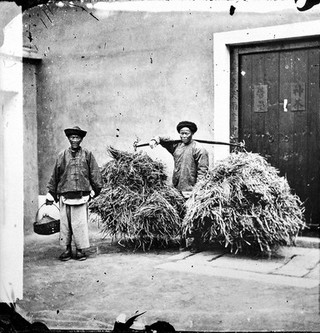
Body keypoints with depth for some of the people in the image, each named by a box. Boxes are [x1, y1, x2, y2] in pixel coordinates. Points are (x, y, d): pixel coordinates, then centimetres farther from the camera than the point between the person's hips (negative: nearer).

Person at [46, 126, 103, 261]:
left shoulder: (87, 155, 6)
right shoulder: (62, 156, 9)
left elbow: (95, 174, 9)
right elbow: (55, 176, 14)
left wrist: (95, 190, 6)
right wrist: (51, 194, 14)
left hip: (81, 195, -2)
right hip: (65, 195, 2)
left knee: (80, 223, -2)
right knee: (65, 223, 4)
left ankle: (80, 249, 10)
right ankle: (67, 249, 16)